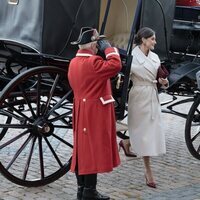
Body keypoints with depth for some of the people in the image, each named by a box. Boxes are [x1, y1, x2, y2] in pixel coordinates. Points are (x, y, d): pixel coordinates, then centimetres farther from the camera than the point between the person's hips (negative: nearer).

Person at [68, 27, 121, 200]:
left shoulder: (74, 62, 11)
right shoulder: (93, 62, -19)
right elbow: (116, 65, -29)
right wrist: (108, 48, -16)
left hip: (80, 111, 9)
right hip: (95, 112, -9)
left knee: (82, 149, 12)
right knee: (93, 149, -4)